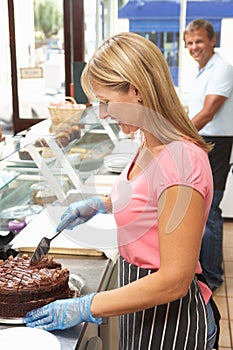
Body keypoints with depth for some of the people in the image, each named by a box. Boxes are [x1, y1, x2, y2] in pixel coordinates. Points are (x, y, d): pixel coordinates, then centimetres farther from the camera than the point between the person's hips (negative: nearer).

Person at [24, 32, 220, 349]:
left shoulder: (180, 161, -29)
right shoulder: (151, 144, 0)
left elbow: (174, 280, -27)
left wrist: (85, 308, -22)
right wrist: (102, 204, 5)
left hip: (170, 323, -8)